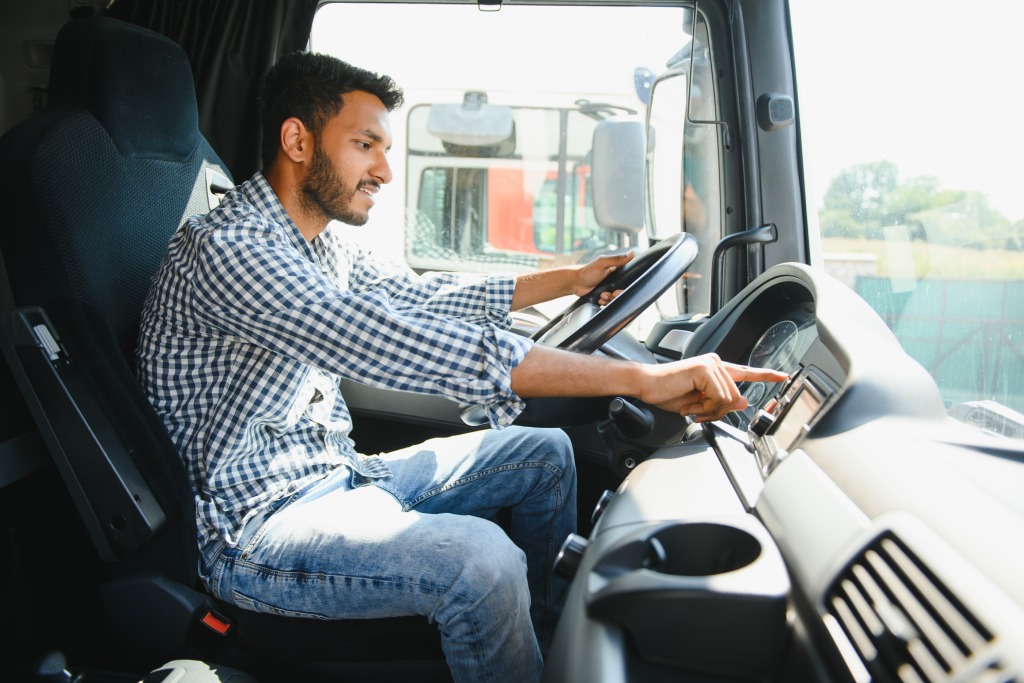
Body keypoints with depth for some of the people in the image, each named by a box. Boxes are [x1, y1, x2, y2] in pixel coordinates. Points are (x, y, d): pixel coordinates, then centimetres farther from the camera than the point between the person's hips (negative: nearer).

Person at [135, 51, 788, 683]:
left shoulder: (321, 241, 6)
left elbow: (422, 295, 20)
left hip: (336, 474, 9)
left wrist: (570, 279, 16)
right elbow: (405, 345, -36)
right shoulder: (225, 249, -25)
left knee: (544, 452, 9)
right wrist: (642, 379, -37)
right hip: (255, 525, -9)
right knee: (481, 560, -33)